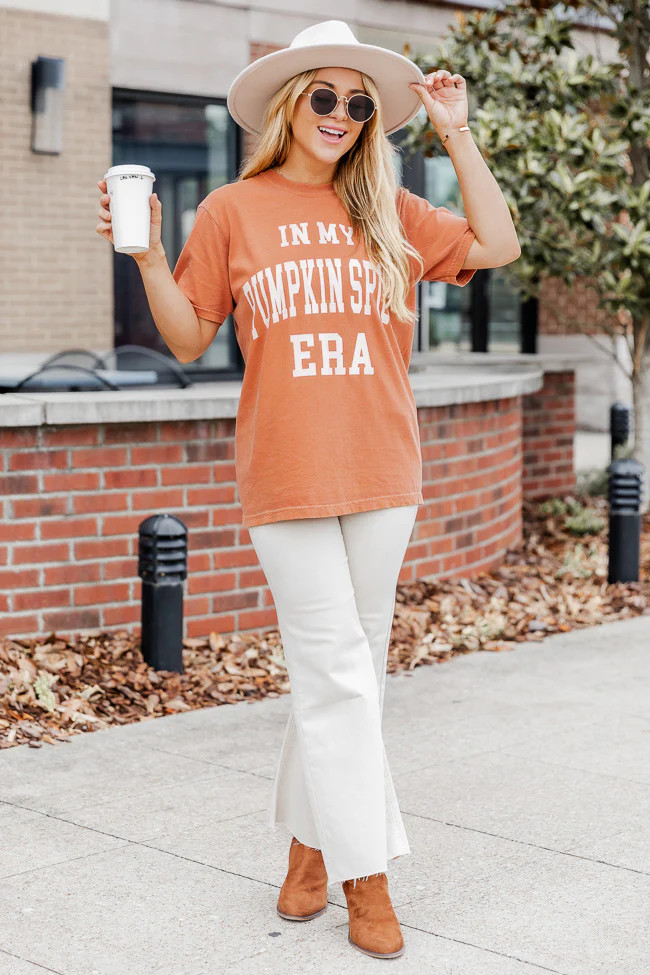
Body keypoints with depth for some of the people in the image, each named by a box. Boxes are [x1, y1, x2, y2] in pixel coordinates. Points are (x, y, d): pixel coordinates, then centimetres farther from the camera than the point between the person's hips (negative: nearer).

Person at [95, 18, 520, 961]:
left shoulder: (388, 210, 10)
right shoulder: (232, 211, 4)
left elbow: (497, 246, 1)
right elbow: (189, 338, 6)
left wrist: (456, 133, 2)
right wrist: (149, 256, -10)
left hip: (381, 471, 3)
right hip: (286, 475, -3)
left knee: (350, 668, 9)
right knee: (337, 671, -3)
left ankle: (310, 839, 26)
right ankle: (365, 875, 6)